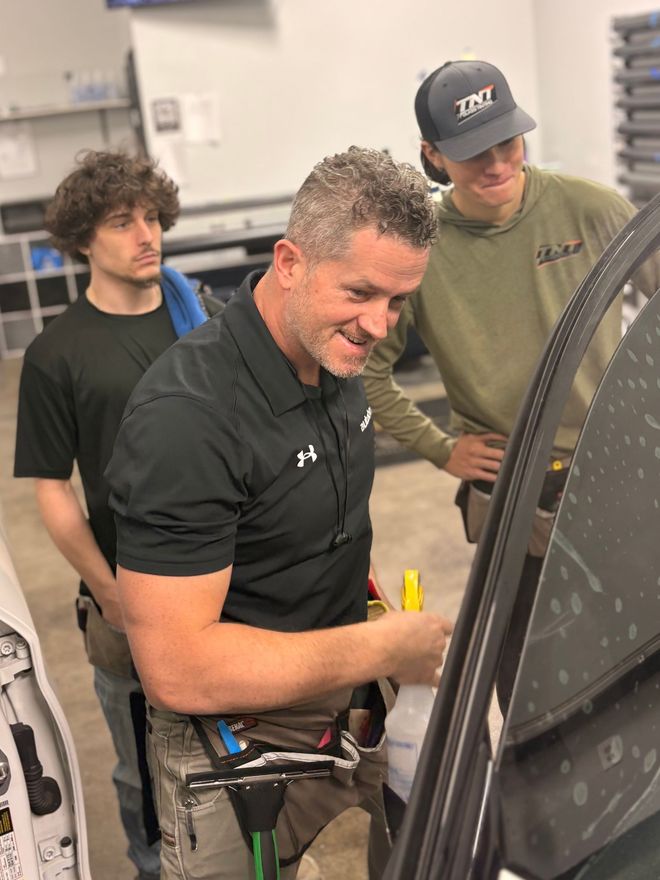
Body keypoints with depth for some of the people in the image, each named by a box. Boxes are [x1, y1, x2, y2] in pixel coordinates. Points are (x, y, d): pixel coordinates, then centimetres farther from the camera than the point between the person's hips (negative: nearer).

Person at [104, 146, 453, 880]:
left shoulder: (331, 359, -1)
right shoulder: (186, 415, -29)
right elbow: (177, 669, -29)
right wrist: (382, 648, -25)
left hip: (357, 707, 8)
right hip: (239, 748, -7)